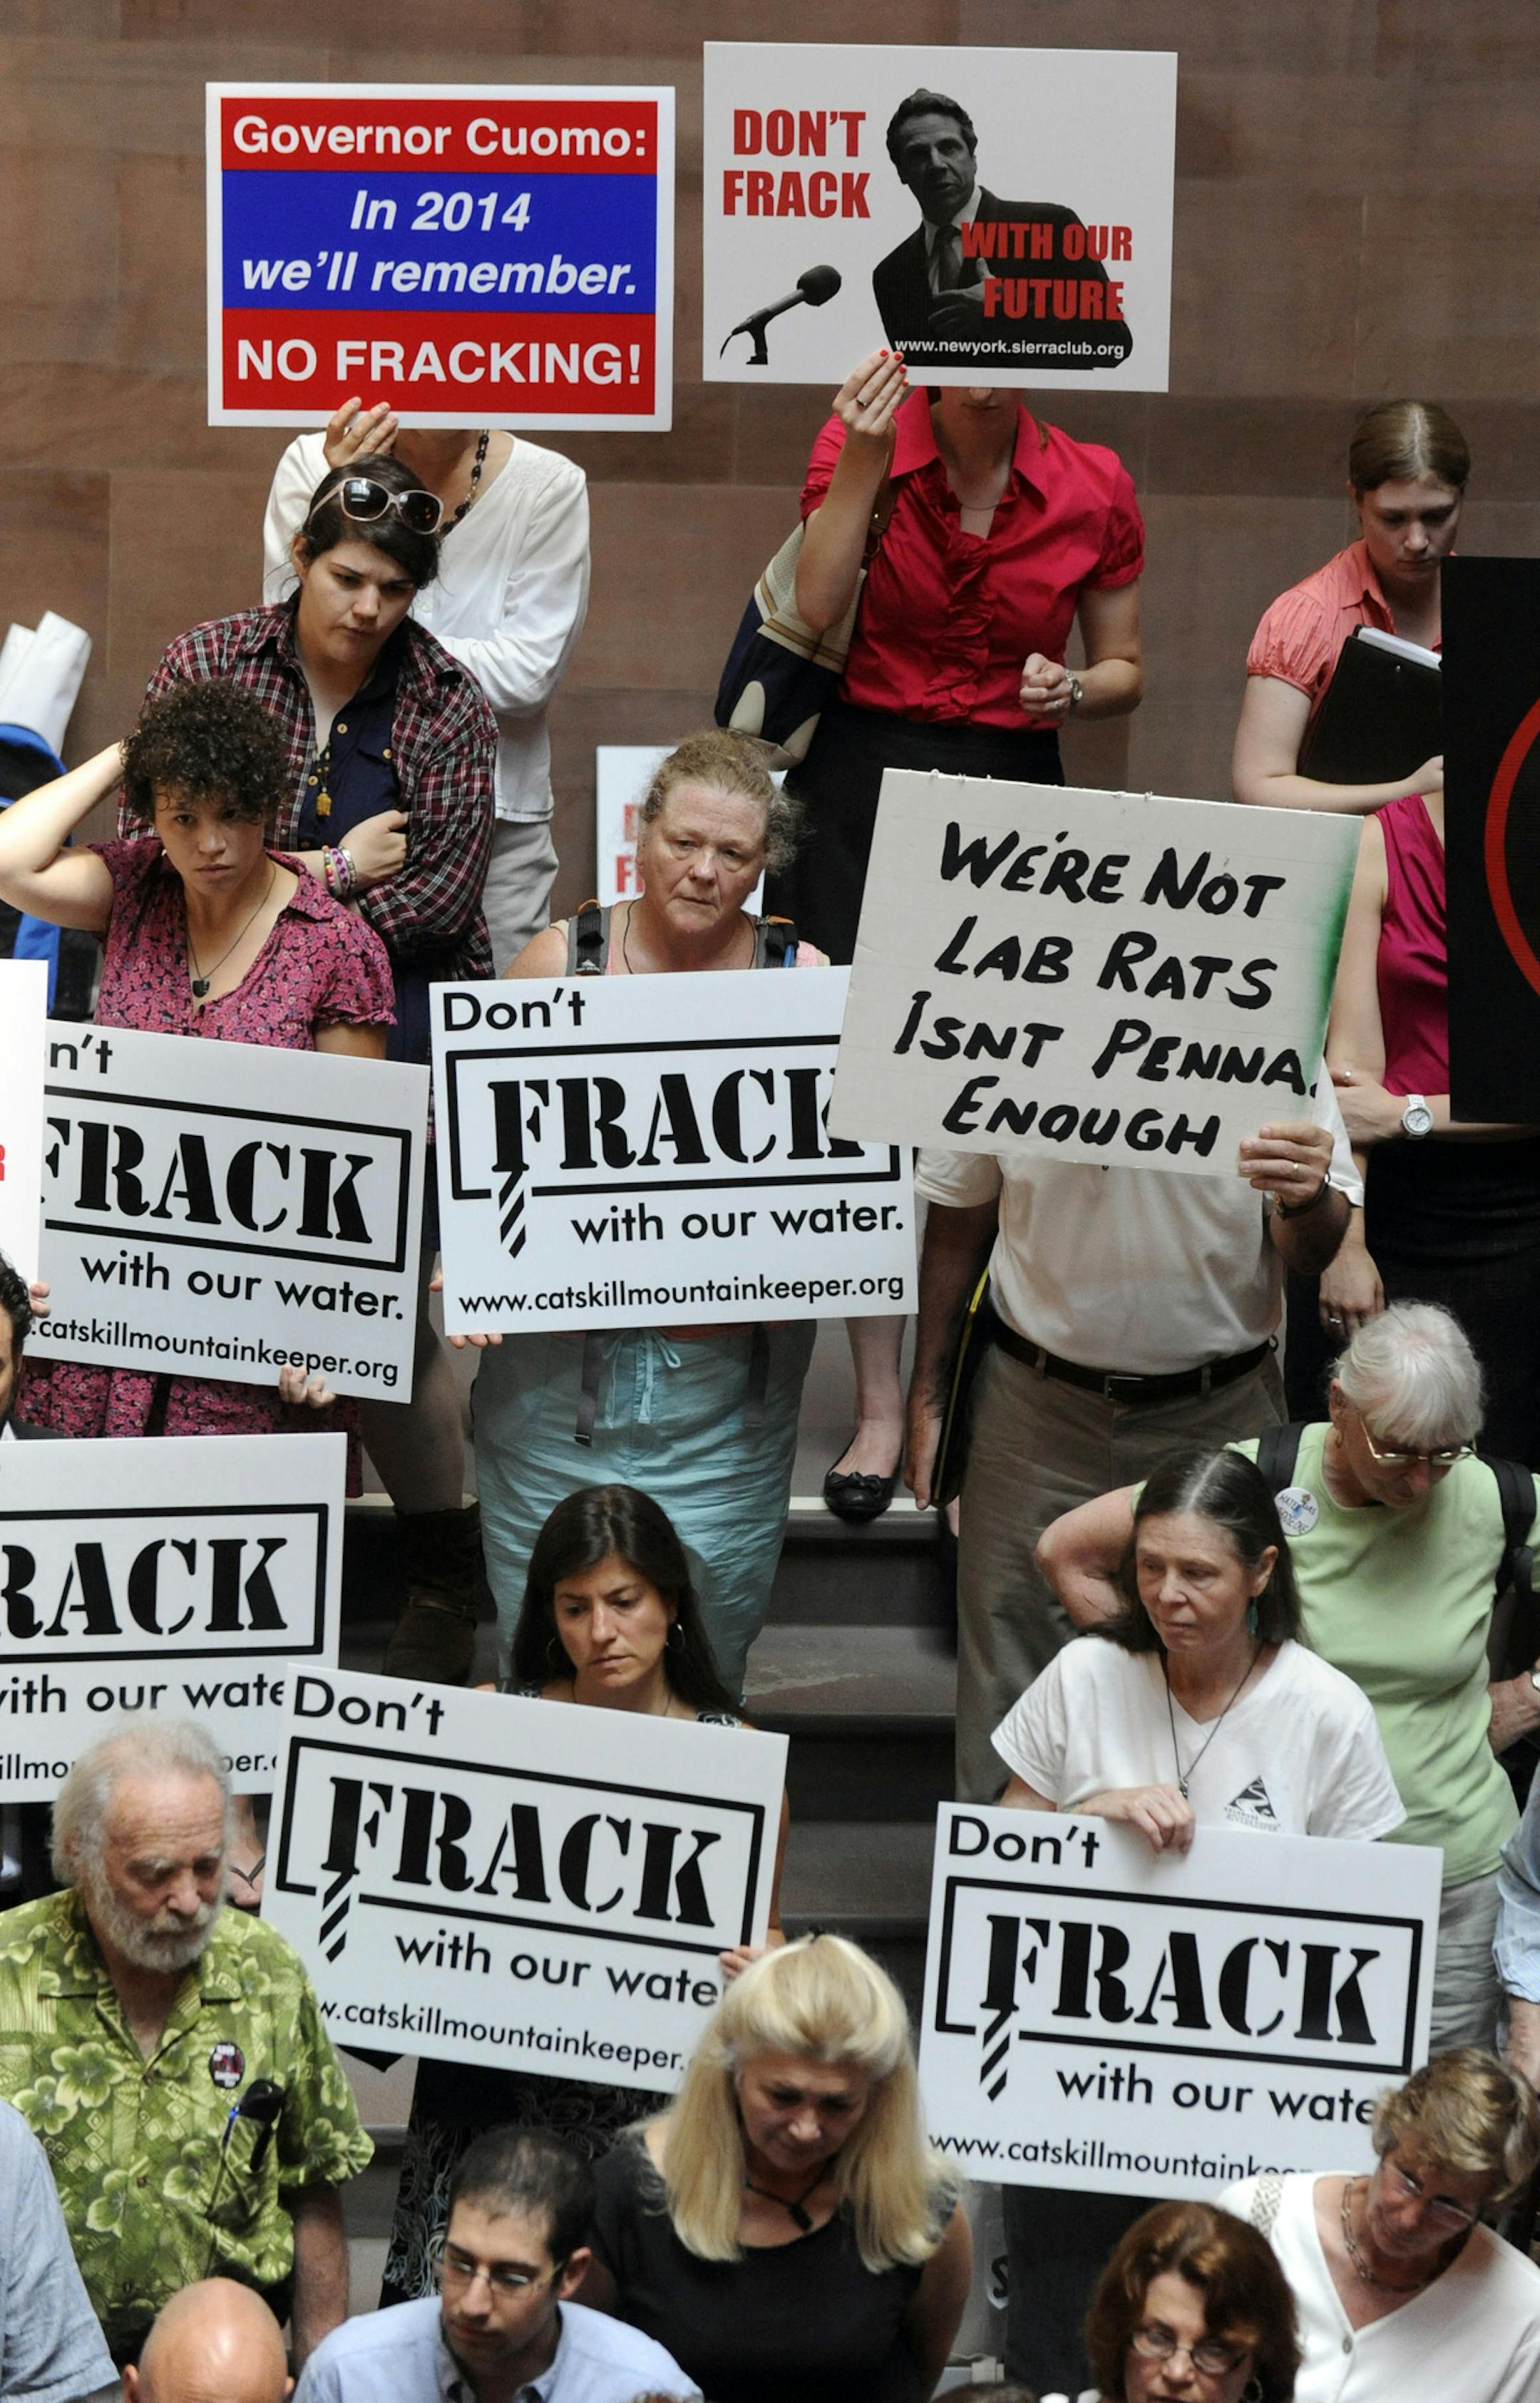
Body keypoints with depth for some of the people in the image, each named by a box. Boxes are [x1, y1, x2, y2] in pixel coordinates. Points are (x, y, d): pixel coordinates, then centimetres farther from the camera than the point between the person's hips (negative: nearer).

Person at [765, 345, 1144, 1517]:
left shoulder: (1093, 487, 1)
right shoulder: (857, 442, -2)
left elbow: (1125, 673, 11)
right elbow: (810, 623, -13)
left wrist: (1071, 689, -10)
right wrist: (863, 467, -19)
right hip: (862, 779, 0)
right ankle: (880, 1401, 7)